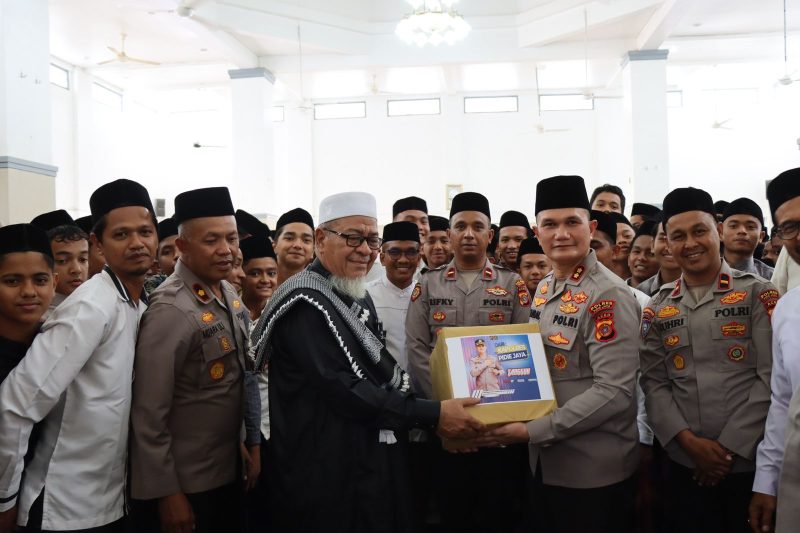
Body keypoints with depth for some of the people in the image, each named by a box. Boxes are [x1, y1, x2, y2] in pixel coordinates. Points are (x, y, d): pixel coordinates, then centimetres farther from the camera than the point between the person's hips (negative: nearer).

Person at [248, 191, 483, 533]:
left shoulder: (359, 298, 11)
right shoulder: (304, 302, -19)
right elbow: (343, 390, -25)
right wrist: (432, 414, -23)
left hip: (376, 463, 9)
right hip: (327, 475, -9)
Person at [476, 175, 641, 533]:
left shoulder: (608, 295, -18)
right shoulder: (544, 290, 7)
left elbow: (615, 391, -23)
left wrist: (531, 431, -23)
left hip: (595, 470, -7)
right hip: (547, 463, 8)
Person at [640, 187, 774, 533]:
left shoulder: (758, 293, -2)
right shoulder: (657, 308, 5)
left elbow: (772, 378, -8)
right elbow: (654, 384, 2)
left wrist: (730, 447, -11)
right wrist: (689, 441, -11)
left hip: (751, 461, -2)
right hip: (686, 465, 2)